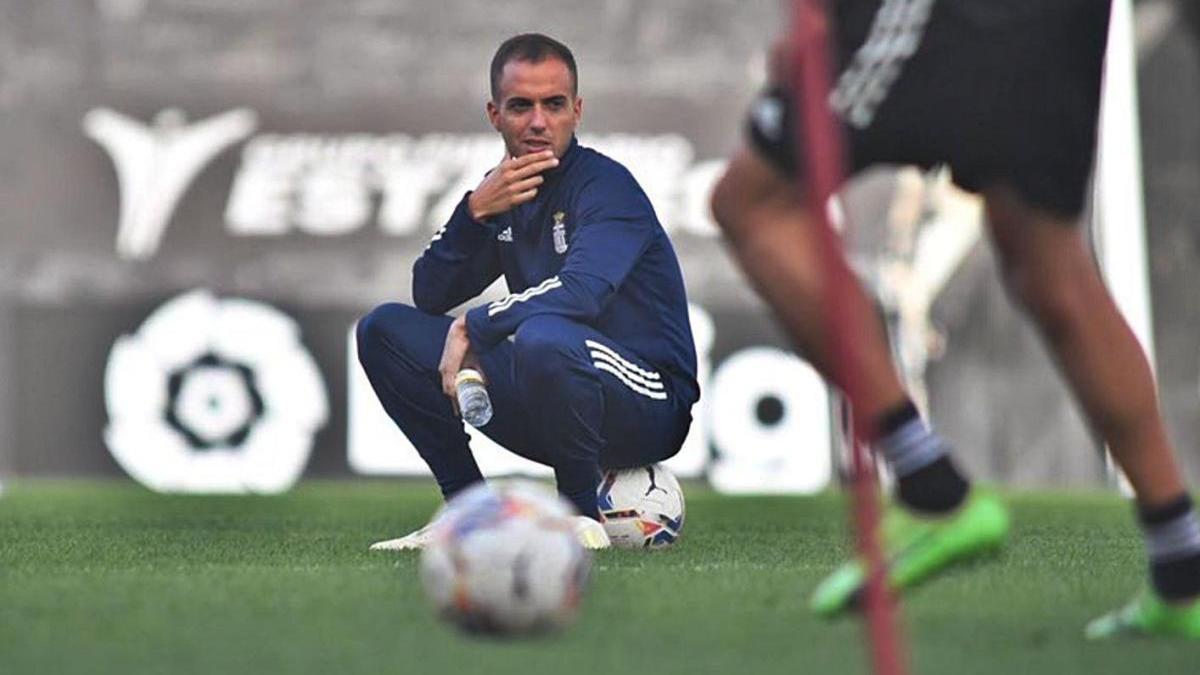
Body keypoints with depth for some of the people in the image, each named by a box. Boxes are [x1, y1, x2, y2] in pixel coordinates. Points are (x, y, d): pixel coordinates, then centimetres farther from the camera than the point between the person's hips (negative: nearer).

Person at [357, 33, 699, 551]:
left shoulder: (607, 187, -13)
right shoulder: (502, 190, 9)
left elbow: (580, 291, -30)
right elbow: (430, 296, 3)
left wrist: (473, 329, -22)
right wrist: (474, 212, -12)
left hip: (647, 411, -7)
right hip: (544, 411, 7)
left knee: (542, 337, -40)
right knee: (385, 329, 0)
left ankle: (581, 517, -18)